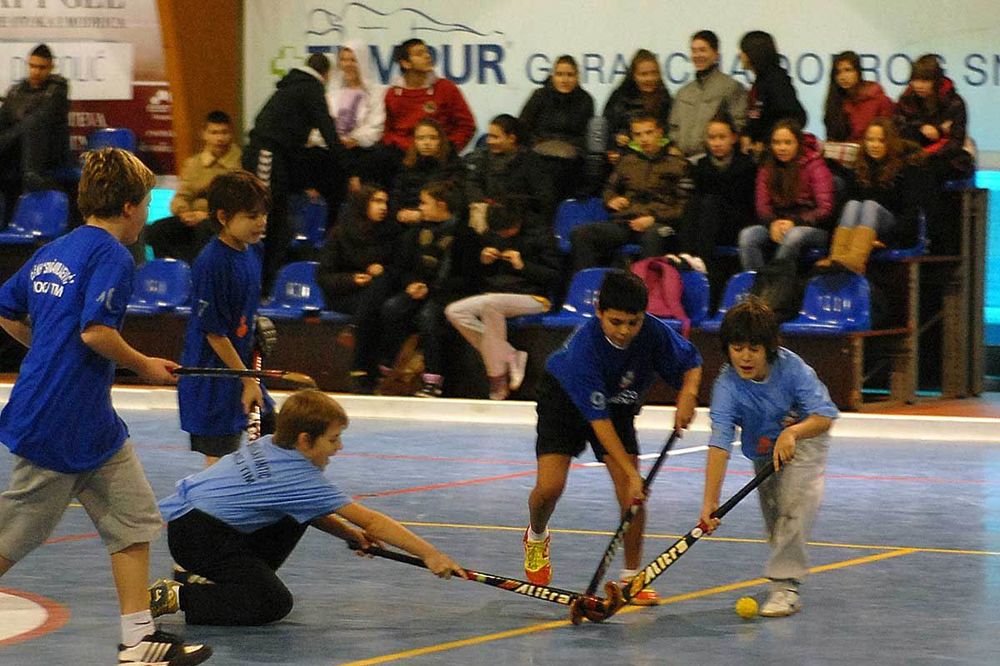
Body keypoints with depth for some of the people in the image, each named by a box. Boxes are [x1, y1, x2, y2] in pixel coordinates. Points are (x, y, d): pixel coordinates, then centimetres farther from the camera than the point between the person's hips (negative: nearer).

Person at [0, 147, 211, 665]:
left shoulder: (51, 253, 13)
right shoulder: (112, 257, -12)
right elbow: (96, 331, -23)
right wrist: (143, 366, -9)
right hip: (61, 427, -9)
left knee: (134, 520, 8)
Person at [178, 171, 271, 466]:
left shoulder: (252, 251, 5)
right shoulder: (212, 264, -22)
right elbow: (213, 332, -20)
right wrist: (247, 380, -17)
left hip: (240, 370, 8)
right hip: (212, 383, -8)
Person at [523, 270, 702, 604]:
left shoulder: (654, 332, -26)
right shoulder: (584, 347, -38)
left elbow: (692, 362, -5)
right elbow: (598, 420, -36)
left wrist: (688, 394, -27)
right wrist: (631, 472, -38)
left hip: (618, 404, 3)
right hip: (564, 400, -3)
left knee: (631, 490, -12)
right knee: (549, 487, -14)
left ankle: (632, 577, 1)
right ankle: (536, 538, 21)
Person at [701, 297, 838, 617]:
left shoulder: (790, 367, -31)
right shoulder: (727, 386, -30)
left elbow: (824, 416, -31)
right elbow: (719, 445, -40)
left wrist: (792, 433, -52)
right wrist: (710, 502, -49)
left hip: (805, 436, -2)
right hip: (763, 451, 3)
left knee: (795, 500, -24)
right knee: (774, 516, 9)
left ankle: (786, 585, -25)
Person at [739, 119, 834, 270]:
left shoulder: (814, 166, -2)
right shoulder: (767, 169, 12)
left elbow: (825, 209, -7)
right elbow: (762, 205, 7)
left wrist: (794, 222, -20)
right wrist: (772, 223, -17)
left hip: (812, 227, -4)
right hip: (777, 225, 4)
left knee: (793, 236, -39)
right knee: (747, 235, -26)